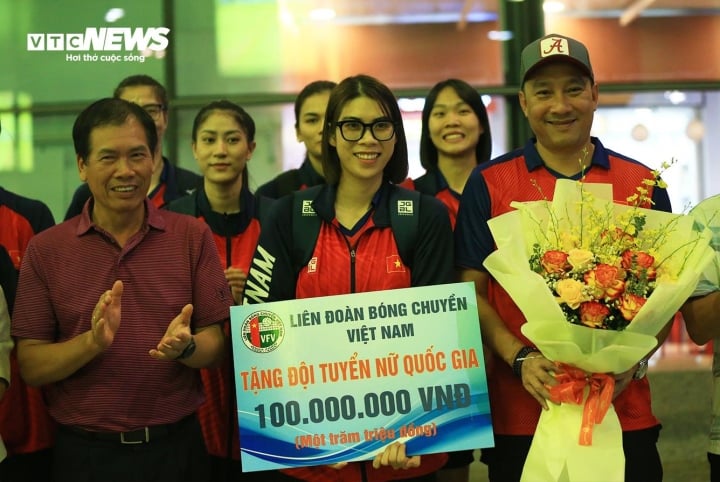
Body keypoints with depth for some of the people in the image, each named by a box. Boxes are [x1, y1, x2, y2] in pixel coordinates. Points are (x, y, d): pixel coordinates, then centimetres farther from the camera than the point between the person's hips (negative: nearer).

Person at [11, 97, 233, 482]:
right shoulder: (45, 250, -2)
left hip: (176, 447, 1)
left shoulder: (193, 236, -1)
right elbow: (30, 367, -4)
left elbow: (215, 346, -1)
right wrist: (92, 342, -21)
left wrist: (185, 346, -22)